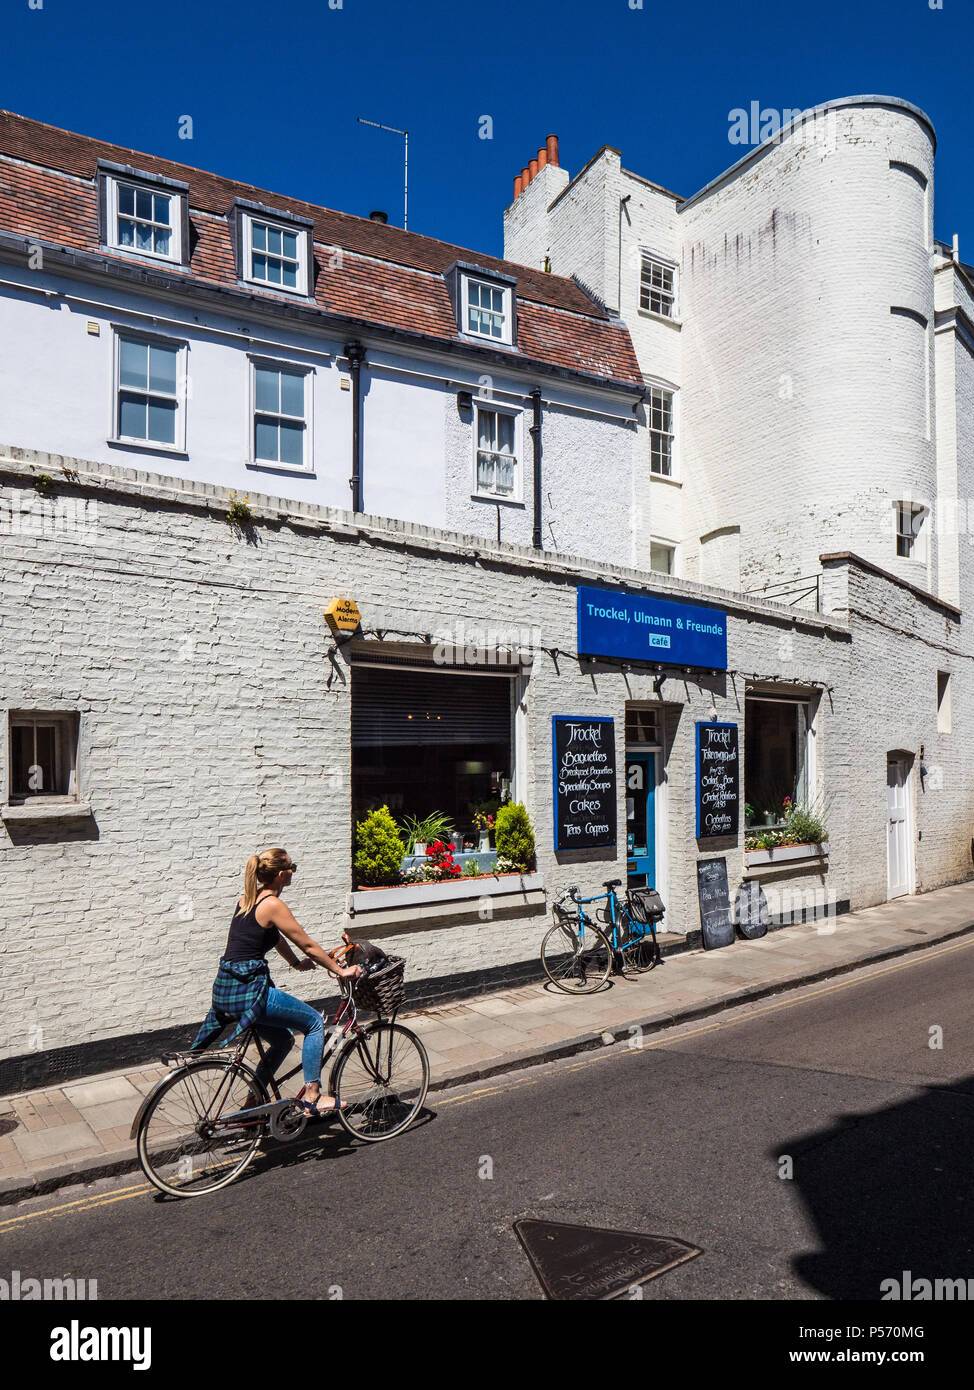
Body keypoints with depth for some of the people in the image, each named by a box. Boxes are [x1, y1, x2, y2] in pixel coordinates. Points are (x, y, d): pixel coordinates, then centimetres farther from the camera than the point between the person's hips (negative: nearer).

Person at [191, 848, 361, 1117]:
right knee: (315, 1022, 4)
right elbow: (308, 945, -8)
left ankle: (252, 1103, 29)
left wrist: (297, 963, 37)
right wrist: (340, 970, 3)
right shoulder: (273, 905, -14)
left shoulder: (249, 898, 12)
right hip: (247, 991, -9)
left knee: (282, 1039, 24)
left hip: (225, 990, 9)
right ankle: (312, 1097, 5)